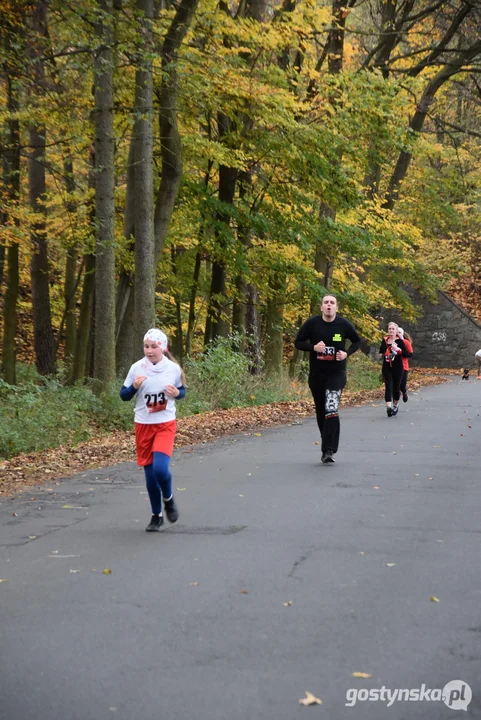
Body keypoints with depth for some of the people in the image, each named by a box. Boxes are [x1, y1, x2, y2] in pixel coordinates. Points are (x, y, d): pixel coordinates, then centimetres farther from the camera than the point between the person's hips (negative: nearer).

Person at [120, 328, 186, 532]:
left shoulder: (173, 368, -4)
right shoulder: (137, 368, -5)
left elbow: (182, 390, 11)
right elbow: (124, 395, 2)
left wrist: (177, 393, -12)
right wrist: (134, 387, -19)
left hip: (165, 425, -1)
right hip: (143, 426, 2)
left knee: (160, 468, -20)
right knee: (150, 473, 7)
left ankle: (168, 499, 12)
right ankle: (156, 516, 25)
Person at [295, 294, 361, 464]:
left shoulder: (344, 324, -6)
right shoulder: (312, 323, -6)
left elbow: (357, 341, 10)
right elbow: (298, 342, 1)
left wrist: (347, 353, -10)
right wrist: (313, 347, -18)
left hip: (336, 374, -2)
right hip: (316, 374, 2)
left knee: (331, 411, -17)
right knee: (321, 412, 11)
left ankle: (329, 450, -19)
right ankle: (327, 446, 27)